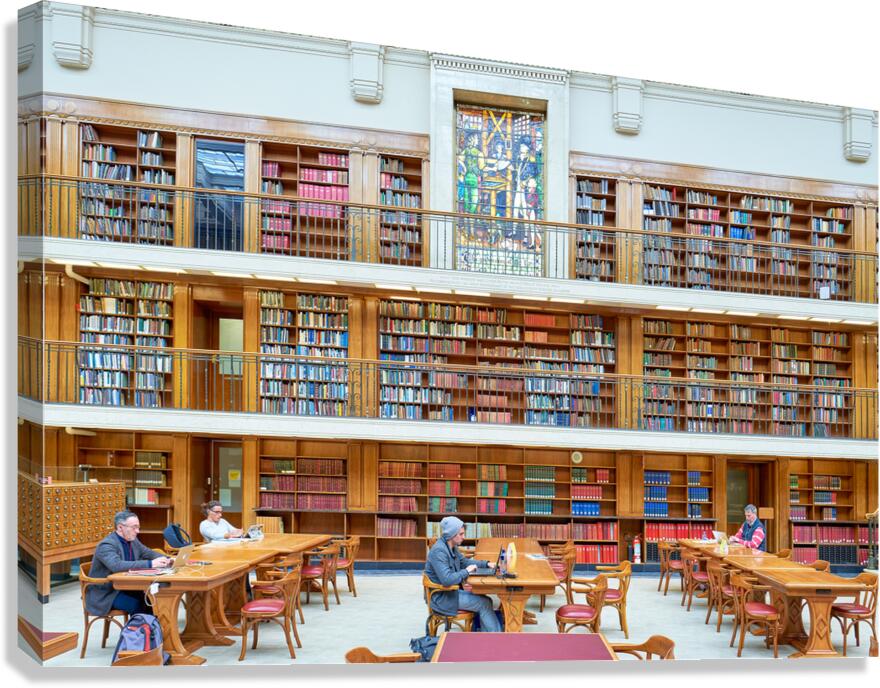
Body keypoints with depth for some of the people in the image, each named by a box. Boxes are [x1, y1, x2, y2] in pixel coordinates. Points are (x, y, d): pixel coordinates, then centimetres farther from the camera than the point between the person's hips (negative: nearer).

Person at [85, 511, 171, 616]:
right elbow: (116, 565, -37)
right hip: (104, 594, -7)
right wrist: (150, 564, -40)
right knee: (138, 605, -26)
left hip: (123, 588, 7)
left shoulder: (132, 540, 5)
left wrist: (165, 560, -7)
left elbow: (150, 553, 16)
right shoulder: (106, 545, -20)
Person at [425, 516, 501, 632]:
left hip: (452, 590, 9)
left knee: (485, 600, 1)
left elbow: (464, 561, 22)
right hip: (442, 597, -9)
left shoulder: (451, 547, 5)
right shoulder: (438, 551, -25)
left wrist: (486, 564, 10)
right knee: (485, 603, -8)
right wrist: (466, 572, -19)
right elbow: (446, 580, -33)